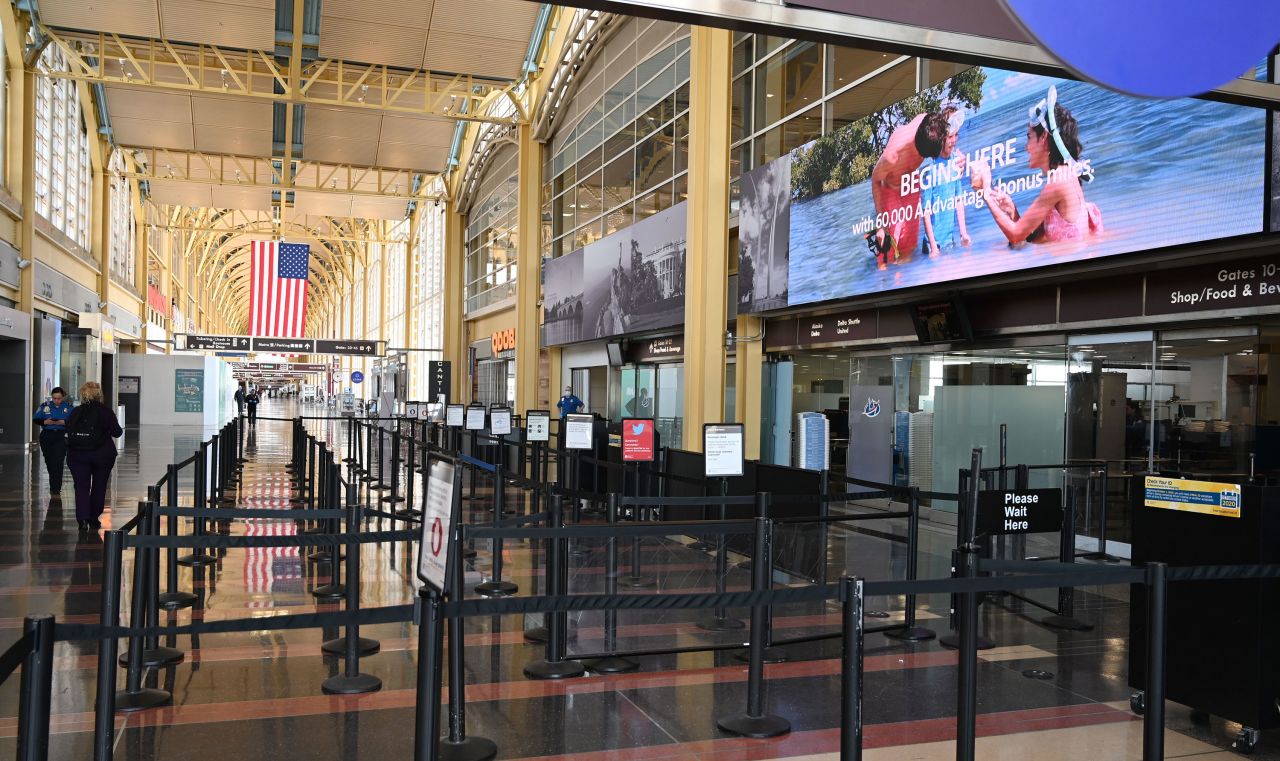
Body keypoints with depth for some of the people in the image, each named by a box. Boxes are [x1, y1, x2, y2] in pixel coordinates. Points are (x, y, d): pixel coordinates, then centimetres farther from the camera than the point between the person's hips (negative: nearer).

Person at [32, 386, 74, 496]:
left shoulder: (69, 407, 0)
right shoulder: (45, 405, 4)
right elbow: (36, 419, 5)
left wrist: (64, 422, -21)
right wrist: (45, 422, -14)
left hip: (61, 437, -3)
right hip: (46, 436, 3)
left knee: (58, 463, -12)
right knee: (49, 462, 12)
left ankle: (56, 491, -10)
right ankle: (54, 486, 33)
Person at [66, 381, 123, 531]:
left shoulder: (76, 412, 2)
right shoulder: (105, 411, -6)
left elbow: (68, 430, 1)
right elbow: (117, 432, -6)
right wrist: (120, 430, 15)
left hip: (77, 455, 1)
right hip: (102, 455, -1)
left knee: (81, 487, 2)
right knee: (99, 487, 12)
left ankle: (82, 519, -14)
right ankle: (94, 519, 19)